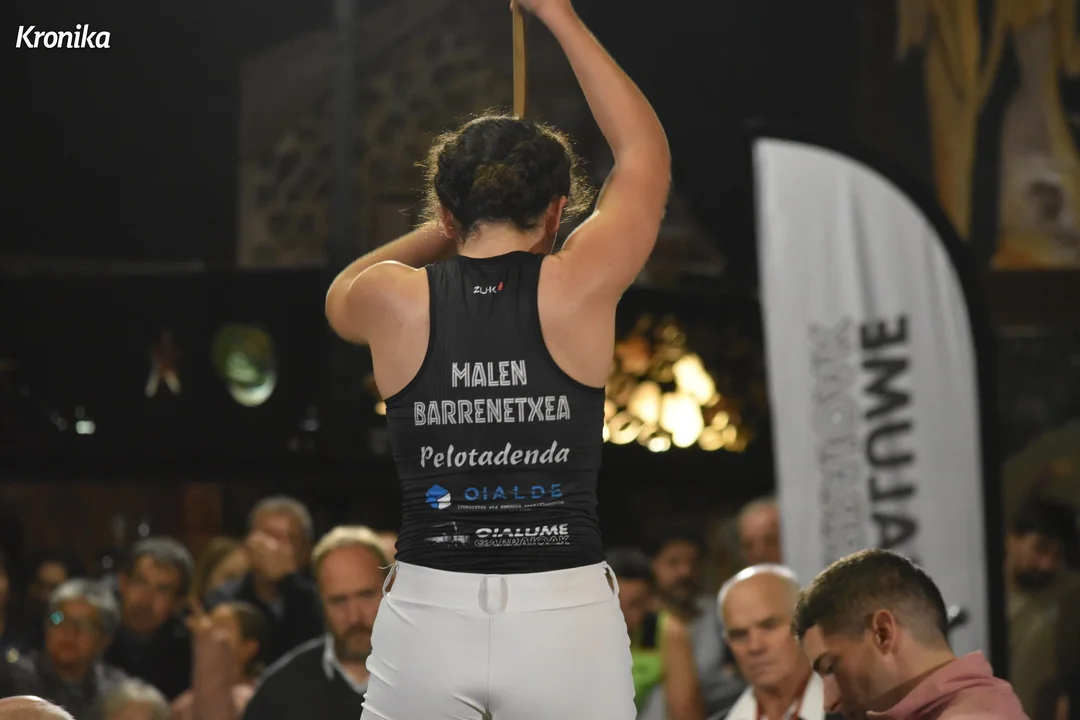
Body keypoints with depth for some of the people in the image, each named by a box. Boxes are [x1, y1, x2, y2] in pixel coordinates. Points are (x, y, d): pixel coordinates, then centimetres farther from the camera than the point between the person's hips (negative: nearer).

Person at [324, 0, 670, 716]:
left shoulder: (395, 302, 0)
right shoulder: (578, 289, -4)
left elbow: (340, 294, 27)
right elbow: (646, 151, 13)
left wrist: (448, 227, 28)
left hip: (427, 620, 1)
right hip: (567, 619, -1)